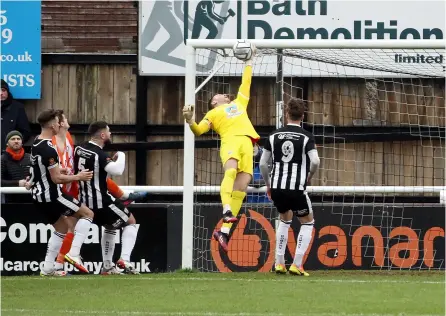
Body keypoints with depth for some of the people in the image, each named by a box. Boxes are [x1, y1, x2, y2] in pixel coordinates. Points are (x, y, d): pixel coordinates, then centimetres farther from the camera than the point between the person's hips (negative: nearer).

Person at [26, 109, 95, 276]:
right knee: (88, 214, -2)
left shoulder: (36, 144, 7)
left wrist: (57, 169, 25)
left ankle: (48, 268, 18)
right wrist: (78, 177, -11)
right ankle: (73, 253, -12)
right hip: (51, 195, -9)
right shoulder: (49, 149, -23)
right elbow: (56, 178, -22)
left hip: (39, 196, 9)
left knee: (61, 227, 21)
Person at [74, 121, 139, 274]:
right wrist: (121, 156, -14)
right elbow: (117, 170, -37)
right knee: (131, 222, 9)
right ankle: (124, 259, -7)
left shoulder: (79, 149, 3)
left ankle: (107, 265, 23)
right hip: (101, 202, -8)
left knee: (110, 227, 28)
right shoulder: (99, 154, -21)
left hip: (86, 201, 8)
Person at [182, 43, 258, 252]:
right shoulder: (213, 113, 23)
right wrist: (189, 121, -10)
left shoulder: (238, 103, 37)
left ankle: (224, 231, -15)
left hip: (246, 143, 4)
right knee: (231, 170, -33)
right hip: (230, 140, -4)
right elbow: (199, 130, 10)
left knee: (243, 183, -11)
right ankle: (226, 211, -50)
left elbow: (245, 83, 47)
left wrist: (249, 61, 49)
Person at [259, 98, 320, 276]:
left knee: (285, 220, 29)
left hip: (277, 188, 4)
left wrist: (268, 185, 21)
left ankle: (279, 263, 23)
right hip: (296, 189, -4)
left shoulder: (274, 136, 7)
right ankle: (296, 265, 4)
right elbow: (315, 161, -15)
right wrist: (308, 178, 6)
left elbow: (262, 163, 7)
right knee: (307, 223, 16)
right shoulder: (306, 137, -3)